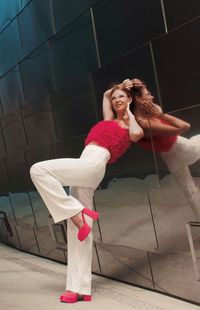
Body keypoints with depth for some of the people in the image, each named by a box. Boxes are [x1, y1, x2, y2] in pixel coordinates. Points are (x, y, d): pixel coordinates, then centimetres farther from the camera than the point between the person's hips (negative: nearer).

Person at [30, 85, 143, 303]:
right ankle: (80, 288, 1)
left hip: (92, 165, -7)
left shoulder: (131, 125, 11)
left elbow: (137, 134, -14)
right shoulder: (111, 122, 29)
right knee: (78, 230, 0)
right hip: (84, 171, 8)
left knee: (39, 170, -21)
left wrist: (129, 113, 1)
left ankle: (77, 213, -17)